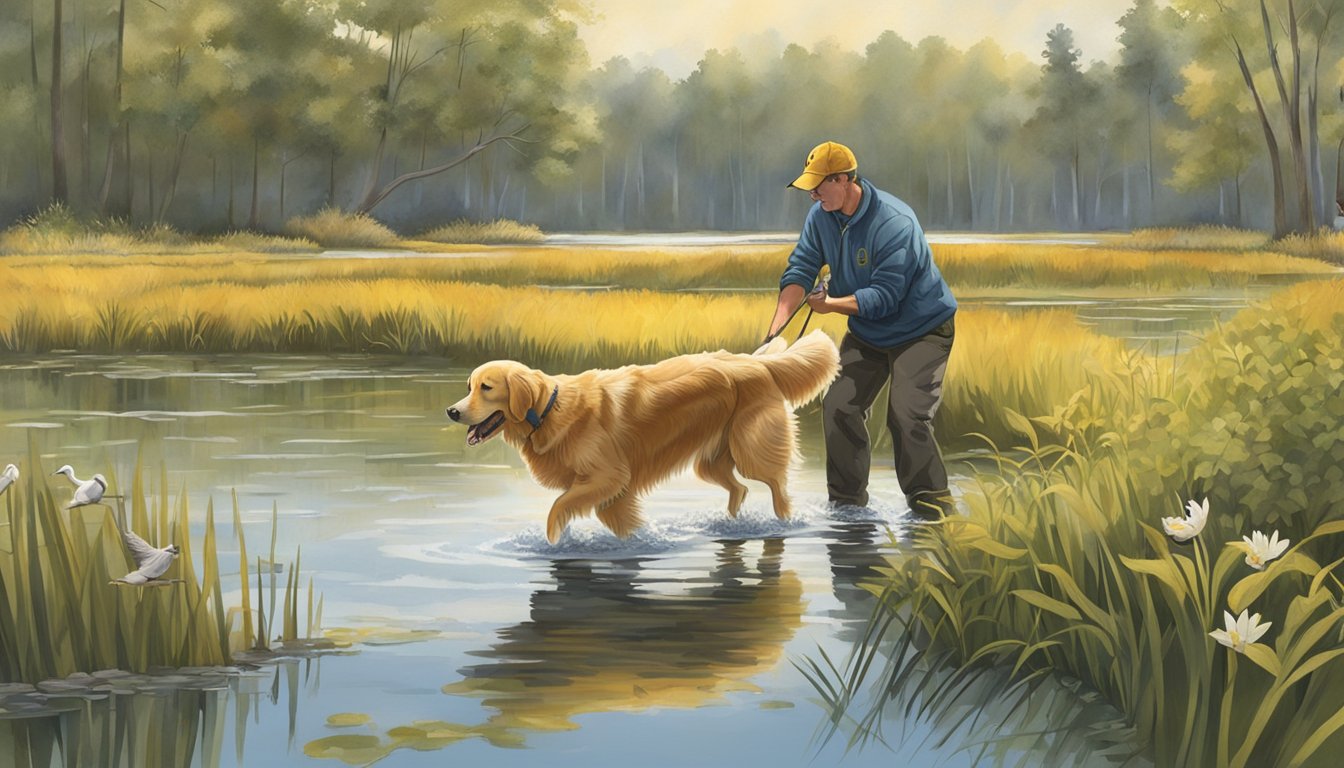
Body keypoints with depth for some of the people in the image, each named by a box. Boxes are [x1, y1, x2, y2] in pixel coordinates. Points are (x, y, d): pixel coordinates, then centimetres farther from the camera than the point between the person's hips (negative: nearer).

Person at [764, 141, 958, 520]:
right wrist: (778, 325, -22)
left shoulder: (895, 223, -29)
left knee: (906, 415, -19)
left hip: (921, 329, -7)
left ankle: (931, 503, -4)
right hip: (866, 333, 7)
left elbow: (884, 297, -29)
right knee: (838, 405, -1)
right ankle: (846, 502, 12)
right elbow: (799, 270, -9)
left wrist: (832, 304, -26)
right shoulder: (820, 216, -6)